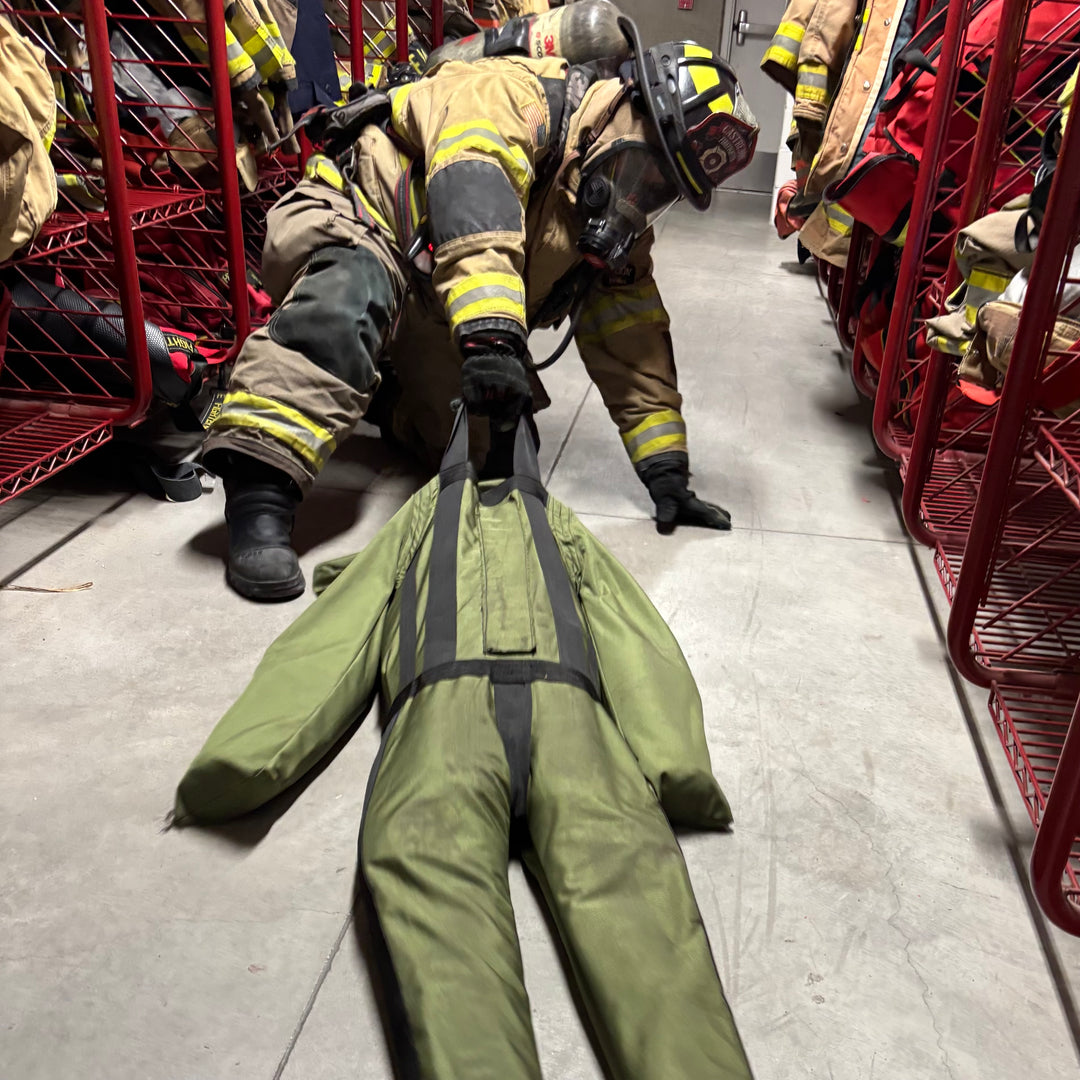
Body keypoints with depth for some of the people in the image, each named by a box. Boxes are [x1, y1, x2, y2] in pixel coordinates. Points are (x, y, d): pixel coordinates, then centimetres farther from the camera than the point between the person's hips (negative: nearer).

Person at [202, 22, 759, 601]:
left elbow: (634, 344, 0)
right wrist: (490, 336, -54)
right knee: (350, 296, -40)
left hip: (425, 313, 7)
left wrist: (667, 470, -5)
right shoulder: (517, 97, -20)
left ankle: (386, 404, 20)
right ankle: (261, 487, -43)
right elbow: (473, 196, -40)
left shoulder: (617, 225, 1)